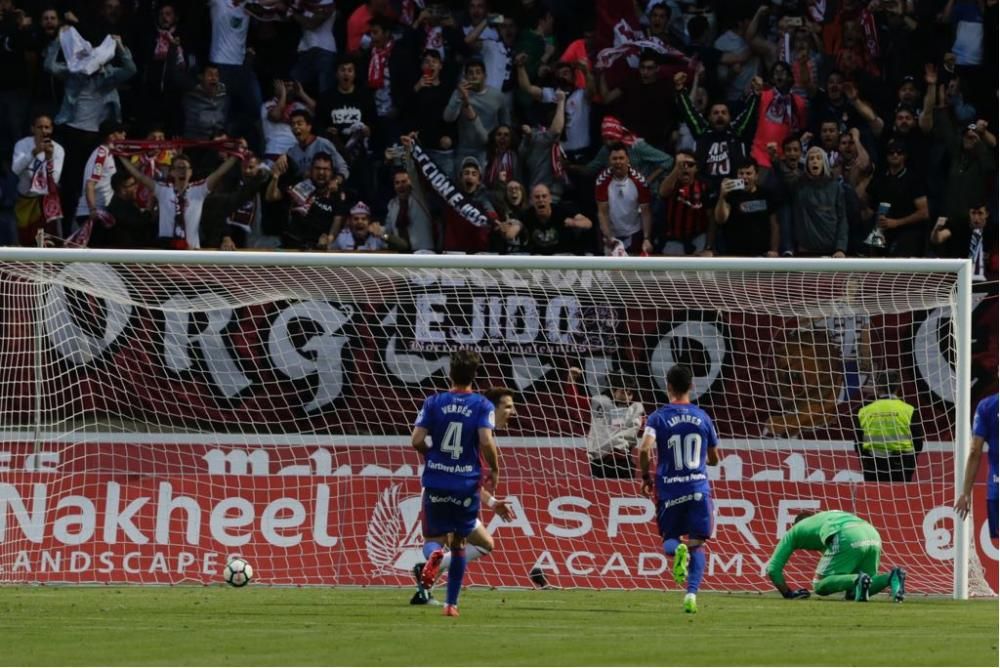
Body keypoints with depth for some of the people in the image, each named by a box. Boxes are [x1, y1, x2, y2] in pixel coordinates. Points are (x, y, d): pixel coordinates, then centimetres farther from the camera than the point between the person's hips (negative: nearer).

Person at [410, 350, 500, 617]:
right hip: (467, 483, 0)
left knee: (433, 538, 9)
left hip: (436, 482, 0)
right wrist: (494, 470, 1)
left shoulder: (433, 402, 0)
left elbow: (416, 441, -6)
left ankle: (434, 552, -30)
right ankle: (451, 603, 15)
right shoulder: (483, 405, -4)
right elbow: (486, 442, -16)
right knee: (459, 543, 16)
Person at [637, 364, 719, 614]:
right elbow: (714, 458, 13)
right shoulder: (702, 417, 5)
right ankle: (692, 593, -12)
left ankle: (677, 549, -22)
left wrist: (646, 477, -1)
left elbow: (644, 449, -17)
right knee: (697, 544, 7)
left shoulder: (658, 417, -3)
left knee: (669, 538, 16)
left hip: (669, 489, -1)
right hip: (698, 488, 1)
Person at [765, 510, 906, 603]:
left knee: (820, 586, 4)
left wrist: (788, 593, 37)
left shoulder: (794, 531, 30)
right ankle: (891, 577, -11)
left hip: (847, 540, -6)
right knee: (852, 594, 14)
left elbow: (773, 568, 27)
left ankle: (858, 581, -21)